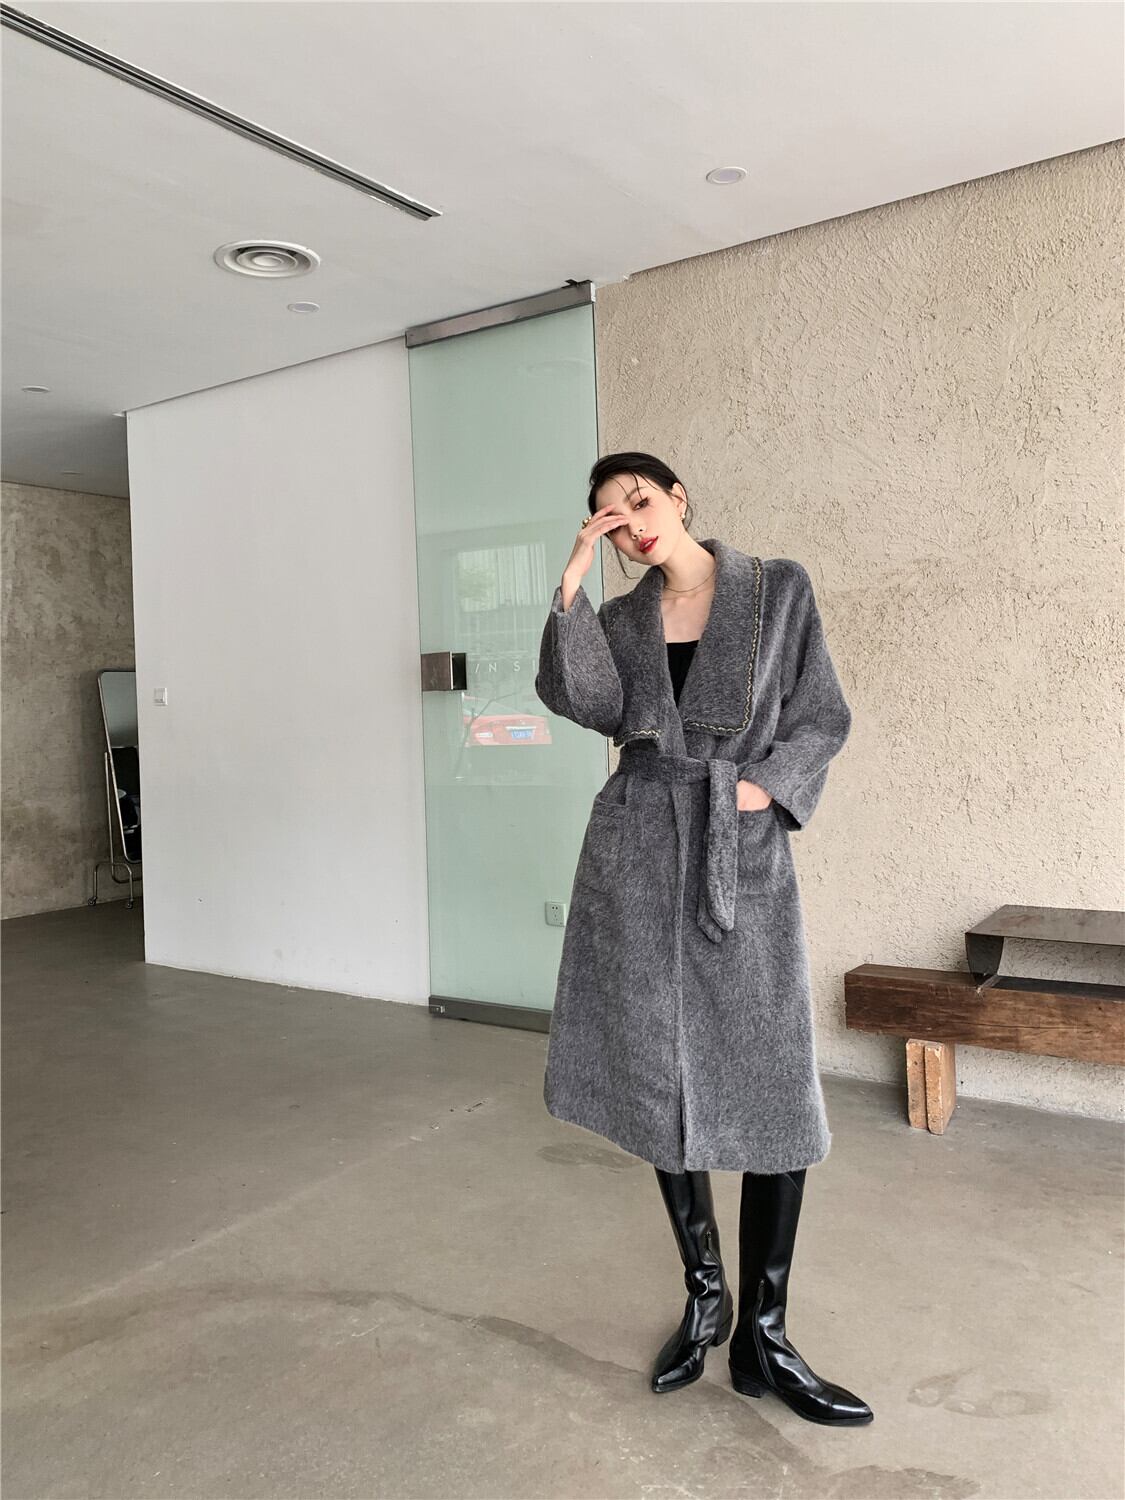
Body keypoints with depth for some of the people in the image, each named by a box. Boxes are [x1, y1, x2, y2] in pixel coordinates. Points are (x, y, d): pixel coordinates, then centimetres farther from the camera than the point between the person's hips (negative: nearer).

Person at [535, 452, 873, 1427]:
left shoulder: (779, 589, 5)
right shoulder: (619, 620, 11)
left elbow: (824, 716, 3)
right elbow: (581, 701, -8)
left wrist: (767, 784, -12)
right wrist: (571, 584, -9)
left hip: (746, 855, -2)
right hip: (640, 856, 2)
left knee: (775, 1090, -3)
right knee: (663, 1080, 8)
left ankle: (762, 1337, 13)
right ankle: (704, 1293, 28)